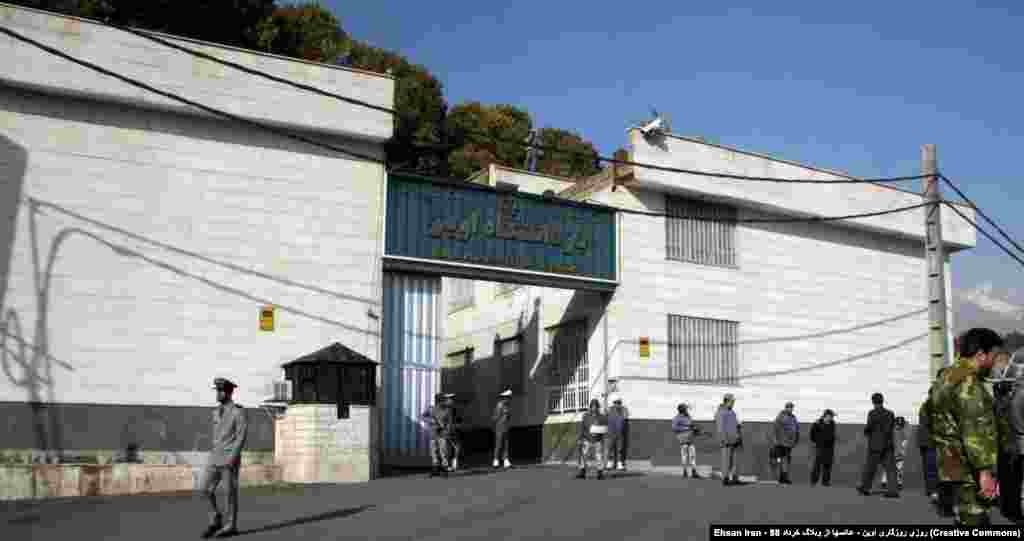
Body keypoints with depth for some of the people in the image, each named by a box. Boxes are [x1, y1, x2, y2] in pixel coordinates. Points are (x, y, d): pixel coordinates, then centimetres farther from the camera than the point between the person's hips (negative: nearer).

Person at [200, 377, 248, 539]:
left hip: (230, 457, -7)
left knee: (230, 492, -1)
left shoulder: (239, 411, -8)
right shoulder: (217, 412, 16)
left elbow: (242, 436, -14)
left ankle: (230, 526, 8)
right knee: (206, 488, -1)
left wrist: (233, 457, -23)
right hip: (215, 457, 7)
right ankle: (216, 521, 12)